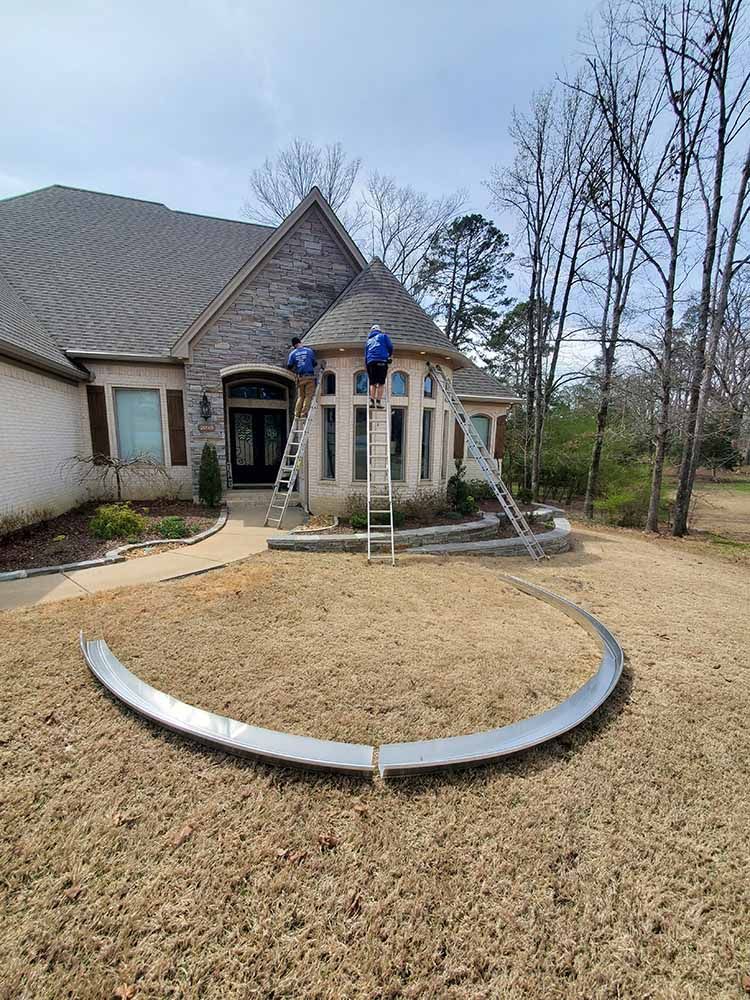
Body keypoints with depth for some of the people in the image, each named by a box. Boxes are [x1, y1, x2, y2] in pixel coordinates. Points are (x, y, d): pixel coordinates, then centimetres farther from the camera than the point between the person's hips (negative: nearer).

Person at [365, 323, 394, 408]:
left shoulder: (368, 341, 27)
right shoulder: (383, 336, 16)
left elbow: (365, 356, 24)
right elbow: (390, 347, 4)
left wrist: (367, 367, 27)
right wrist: (390, 355, 22)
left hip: (370, 362, 4)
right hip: (381, 361, -3)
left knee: (372, 383, 6)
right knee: (380, 383, -4)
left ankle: (372, 401, -7)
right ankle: (378, 401, -11)